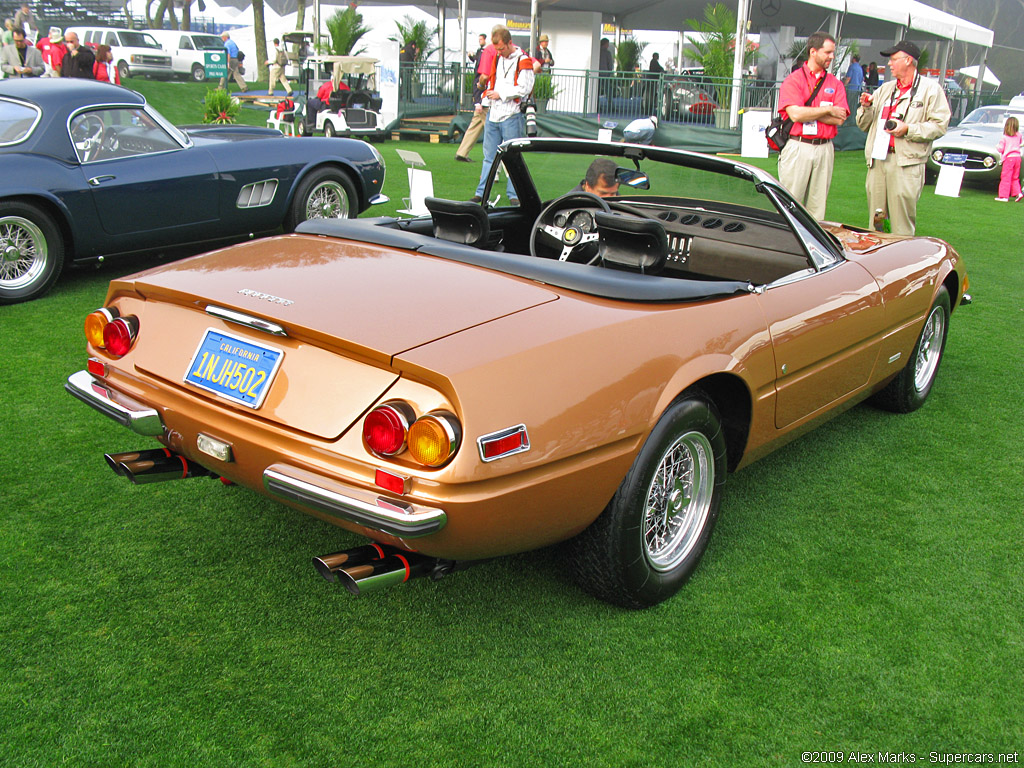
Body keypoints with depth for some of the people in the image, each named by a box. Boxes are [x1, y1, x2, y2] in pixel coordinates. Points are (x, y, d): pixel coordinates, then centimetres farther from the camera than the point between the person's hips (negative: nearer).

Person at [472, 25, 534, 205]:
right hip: (493, 114, 6)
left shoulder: (523, 60, -6)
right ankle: (481, 192, 15)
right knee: (489, 156, 10)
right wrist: (486, 96, 10)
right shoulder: (497, 58, 15)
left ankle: (514, 195, 7)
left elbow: (524, 88, -14)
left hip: (511, 116, -6)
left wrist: (500, 94, -12)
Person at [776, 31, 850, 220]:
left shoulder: (835, 83, 13)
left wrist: (808, 113, -8)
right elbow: (795, 114, -13)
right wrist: (827, 109, -4)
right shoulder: (793, 80, 1)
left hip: (824, 149, 4)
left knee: (817, 208, 5)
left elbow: (839, 119, -1)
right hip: (797, 147, -4)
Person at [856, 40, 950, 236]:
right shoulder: (885, 89, 22)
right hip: (877, 160, 5)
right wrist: (866, 107, 2)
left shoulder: (931, 89, 4)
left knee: (902, 226, -9)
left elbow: (939, 126, -5)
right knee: (874, 220, 5)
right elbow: (864, 125, 22)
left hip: (907, 163, -5)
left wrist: (908, 130, -15)